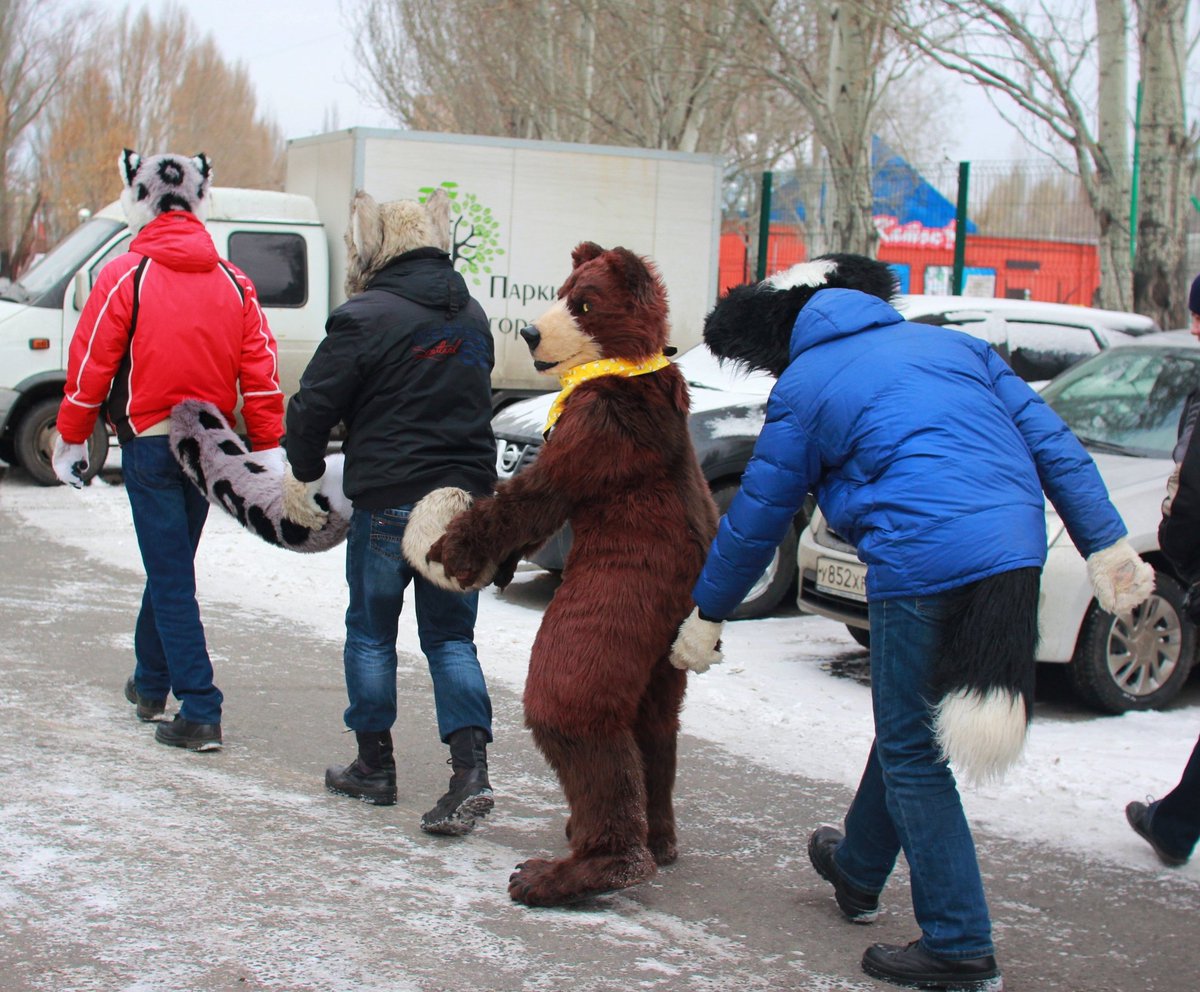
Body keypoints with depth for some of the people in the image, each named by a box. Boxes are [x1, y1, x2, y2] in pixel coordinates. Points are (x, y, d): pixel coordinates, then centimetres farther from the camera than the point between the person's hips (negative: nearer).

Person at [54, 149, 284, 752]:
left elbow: (90, 366, -7)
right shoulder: (232, 282, 4)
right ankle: (151, 684, 36)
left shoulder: (125, 276, -9)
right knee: (172, 565, 20)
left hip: (149, 444, -5)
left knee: (171, 577, -3)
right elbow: (260, 370, 1)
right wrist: (269, 448, 5)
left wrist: (70, 440, 4)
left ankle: (200, 712, -8)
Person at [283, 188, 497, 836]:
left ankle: (374, 766, 19)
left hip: (389, 502, -5)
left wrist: (304, 471, 9)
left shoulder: (365, 317, -11)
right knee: (451, 637, 9)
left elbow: (314, 405, -8)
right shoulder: (471, 316, 11)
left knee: (371, 632, 11)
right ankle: (470, 770, -6)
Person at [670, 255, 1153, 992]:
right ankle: (859, 869, 44)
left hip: (926, 567, -7)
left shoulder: (803, 387, 8)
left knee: (914, 755, 6)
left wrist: (707, 614, 24)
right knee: (909, 726, 24)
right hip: (1017, 555, 7)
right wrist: (1107, 544, 11)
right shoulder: (951, 344, 22)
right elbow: (1050, 440, 13)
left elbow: (756, 518, 12)